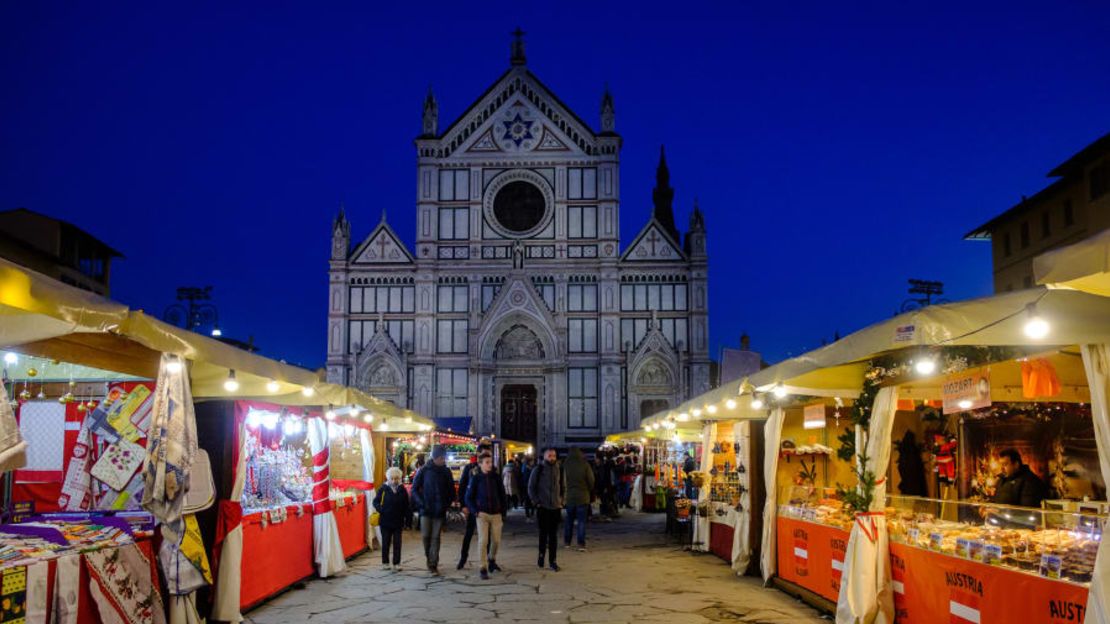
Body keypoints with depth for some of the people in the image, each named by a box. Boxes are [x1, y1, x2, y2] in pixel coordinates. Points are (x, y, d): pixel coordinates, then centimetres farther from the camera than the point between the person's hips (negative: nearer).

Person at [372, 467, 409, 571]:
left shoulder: (402, 490, 3)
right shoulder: (383, 489, -4)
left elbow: (406, 506, 9)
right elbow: (375, 502, 0)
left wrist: (408, 516, 1)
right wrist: (380, 509, -17)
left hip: (398, 521, 1)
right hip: (385, 521, -1)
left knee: (397, 543, 3)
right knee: (386, 543, 8)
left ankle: (396, 564, 9)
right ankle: (385, 562, 20)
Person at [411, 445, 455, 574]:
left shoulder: (446, 471, 5)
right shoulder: (424, 470, -2)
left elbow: (451, 490, 13)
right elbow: (414, 489, 2)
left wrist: (447, 503, -1)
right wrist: (422, 503, -9)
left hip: (440, 510, 1)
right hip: (426, 510, -1)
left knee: (435, 537, -1)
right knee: (426, 536, -4)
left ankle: (433, 565, 3)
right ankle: (429, 558, 21)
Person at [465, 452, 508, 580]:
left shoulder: (496, 477, 2)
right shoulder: (476, 478, -3)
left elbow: (503, 496, 9)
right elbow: (469, 497, 1)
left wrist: (503, 511, 5)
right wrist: (475, 511, -9)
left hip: (496, 514, 3)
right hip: (482, 514, -2)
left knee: (496, 540, 7)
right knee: (483, 540, -9)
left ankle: (492, 560, 34)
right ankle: (484, 569, -1)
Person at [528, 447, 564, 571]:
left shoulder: (558, 469, 7)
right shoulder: (538, 469, -3)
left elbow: (562, 487, 16)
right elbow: (531, 487, -1)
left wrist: (561, 501, 6)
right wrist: (536, 502, -6)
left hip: (556, 507, 3)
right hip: (543, 507, -3)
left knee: (553, 535, 3)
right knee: (543, 533, 4)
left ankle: (552, 561, 7)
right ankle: (541, 556, 20)